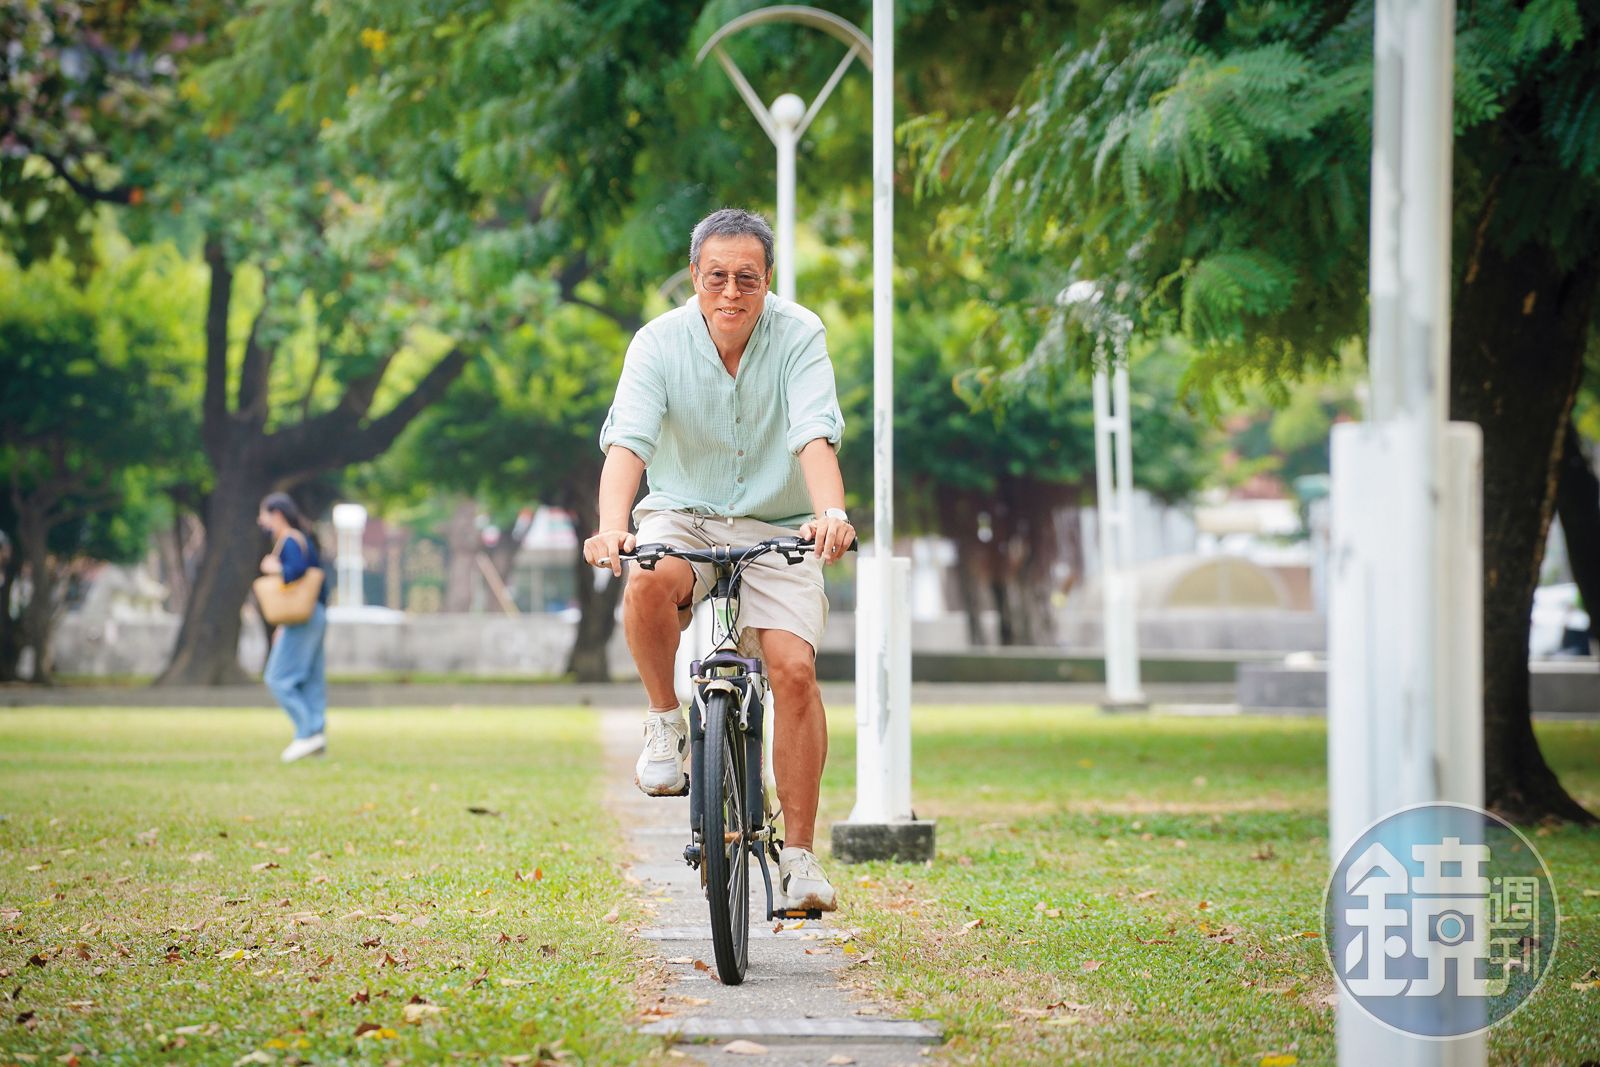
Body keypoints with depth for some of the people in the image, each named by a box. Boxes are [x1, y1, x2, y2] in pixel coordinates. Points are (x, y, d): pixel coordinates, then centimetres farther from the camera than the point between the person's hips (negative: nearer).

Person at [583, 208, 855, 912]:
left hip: (776, 528, 0)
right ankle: (665, 721, -9)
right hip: (682, 517, 0)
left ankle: (799, 855, -10)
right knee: (649, 585, -35)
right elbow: (628, 441, -25)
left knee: (794, 669, -18)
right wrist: (612, 525, -45)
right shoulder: (660, 342, -12)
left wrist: (831, 515, -47)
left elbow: (815, 436, -26)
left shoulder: (799, 336, -13)